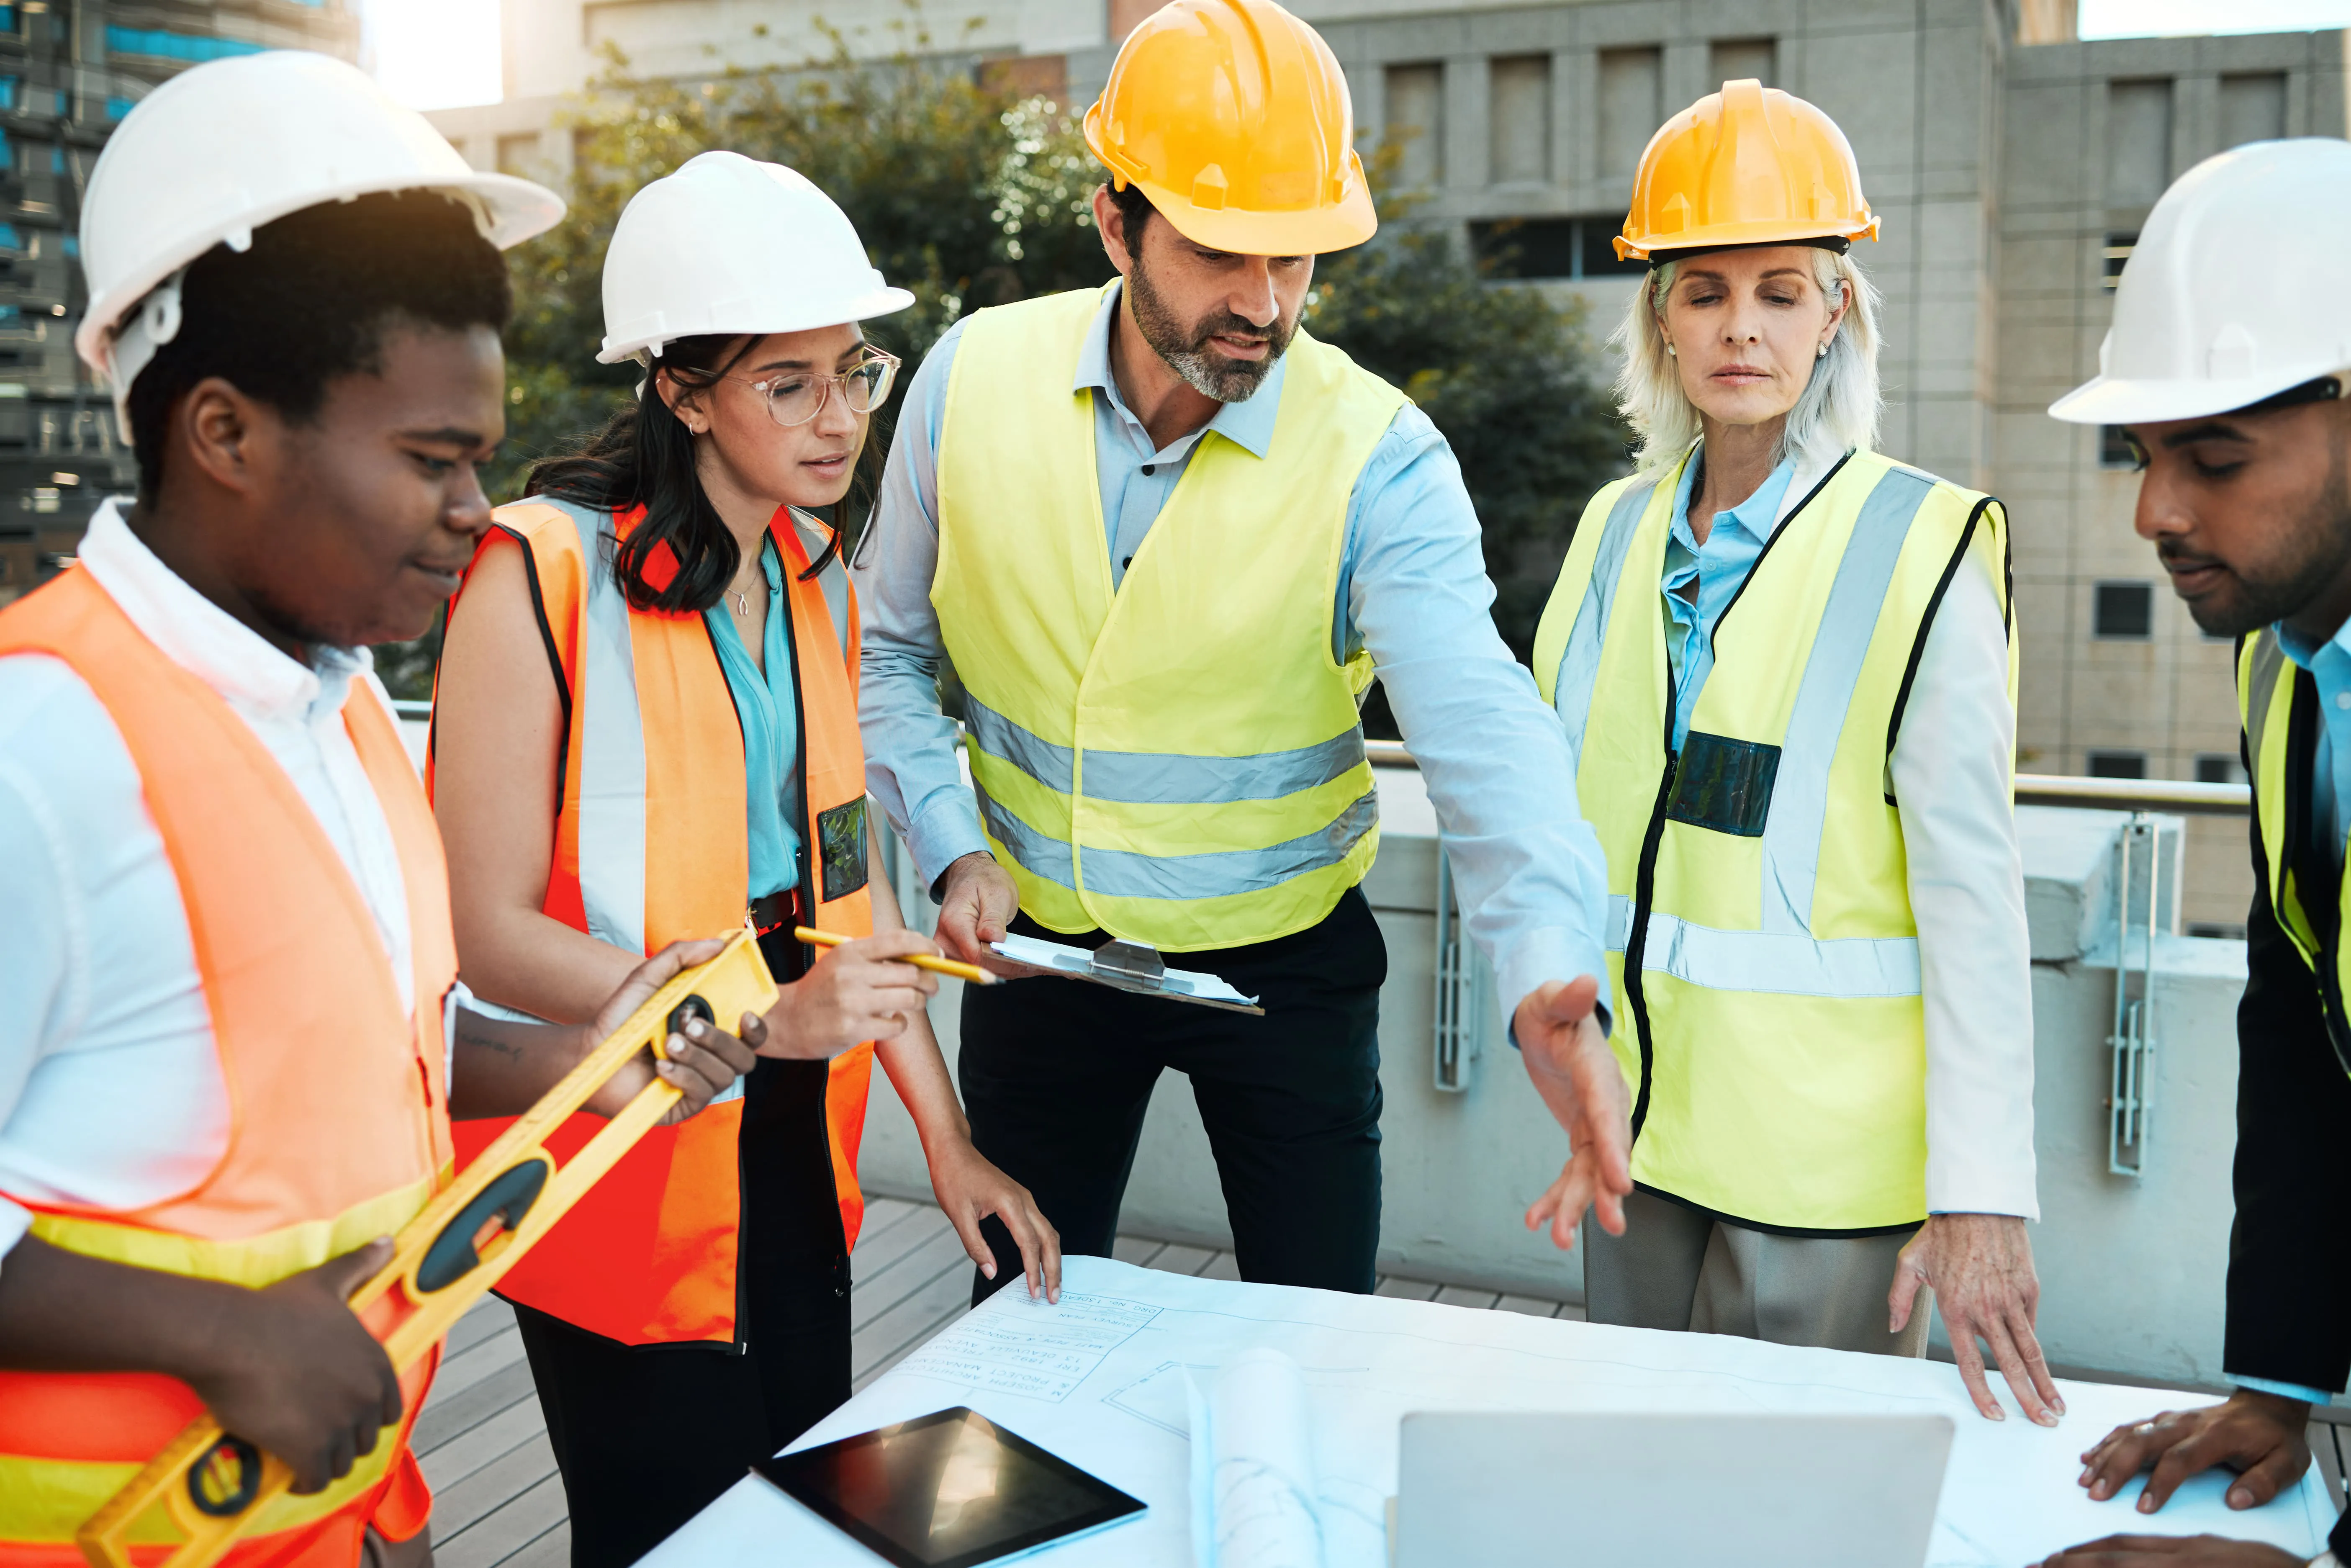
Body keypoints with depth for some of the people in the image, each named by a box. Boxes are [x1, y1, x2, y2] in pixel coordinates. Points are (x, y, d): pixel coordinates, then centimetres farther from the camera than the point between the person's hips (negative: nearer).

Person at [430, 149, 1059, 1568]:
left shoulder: (817, 577, 6)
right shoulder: (541, 573, -16)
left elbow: (845, 878, 10)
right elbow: (488, 931, -17)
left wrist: (948, 1139, 6)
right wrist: (765, 1016, -25)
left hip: (793, 1148, 7)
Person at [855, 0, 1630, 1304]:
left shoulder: (1380, 459, -19)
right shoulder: (974, 378, -10)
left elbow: (1479, 730, -30)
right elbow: (888, 651, 2)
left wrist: (1549, 973, -46)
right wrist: (953, 851, -11)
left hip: (1285, 957, -2)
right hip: (1038, 943, 2)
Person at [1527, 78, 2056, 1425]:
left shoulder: (1921, 548, -10)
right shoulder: (1620, 528, 6)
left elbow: (1974, 895, -13)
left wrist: (1981, 1193, -16)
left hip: (1822, 1149, -5)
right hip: (1637, 1115, 5)